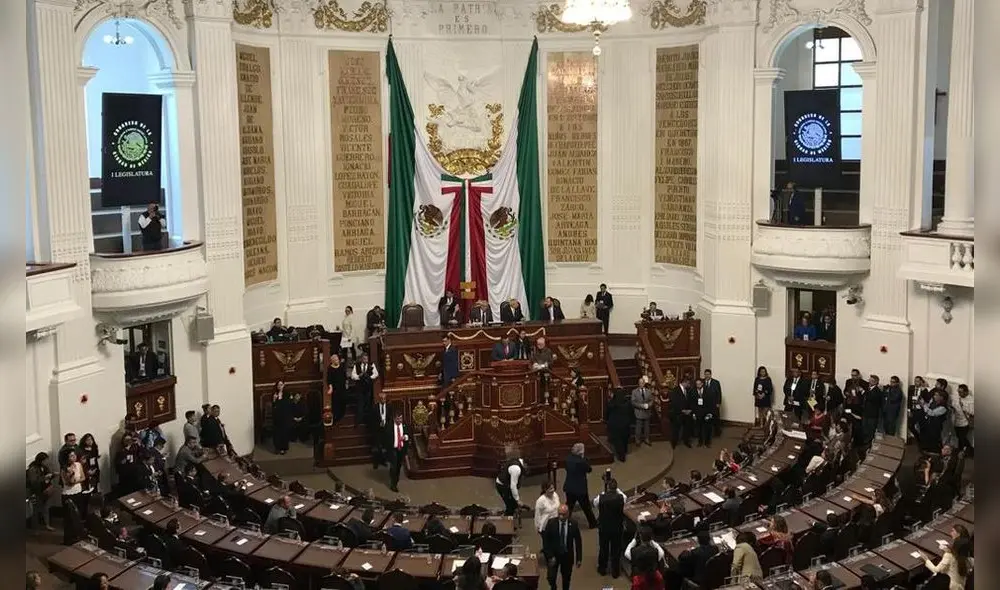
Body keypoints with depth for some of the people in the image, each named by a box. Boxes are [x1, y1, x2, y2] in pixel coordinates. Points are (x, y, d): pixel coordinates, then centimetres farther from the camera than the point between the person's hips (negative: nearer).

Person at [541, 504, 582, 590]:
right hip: (553, 554, -1)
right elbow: (545, 540, -8)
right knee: (551, 577, -2)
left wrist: (579, 558, -2)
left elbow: (578, 541, -3)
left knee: (566, 578, 13)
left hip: (567, 555, 1)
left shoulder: (573, 524, -11)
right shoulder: (551, 523, -13)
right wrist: (549, 556, -14)